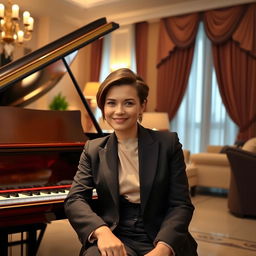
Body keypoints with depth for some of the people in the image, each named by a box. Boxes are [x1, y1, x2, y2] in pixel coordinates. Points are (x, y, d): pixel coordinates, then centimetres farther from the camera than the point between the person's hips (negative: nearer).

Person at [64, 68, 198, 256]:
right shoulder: (94, 150, 7)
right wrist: (102, 231, -23)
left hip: (162, 239, 0)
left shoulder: (167, 143, 1)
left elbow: (181, 204, -3)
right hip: (113, 238, 1)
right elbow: (75, 199, -3)